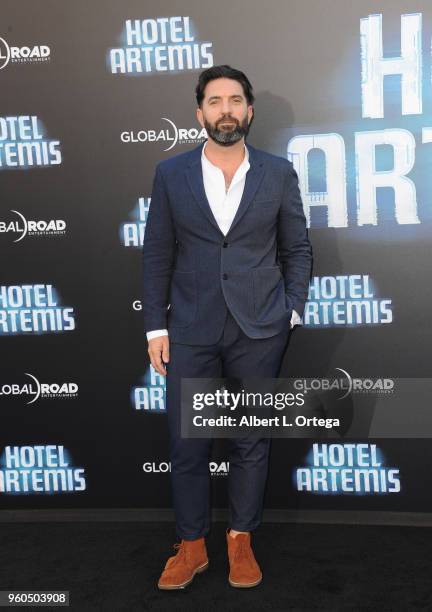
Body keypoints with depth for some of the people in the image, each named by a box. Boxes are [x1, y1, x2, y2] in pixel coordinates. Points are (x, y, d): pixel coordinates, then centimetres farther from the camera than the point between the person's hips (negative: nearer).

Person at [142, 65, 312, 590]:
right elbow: (157, 254, 3)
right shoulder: (170, 173, 3)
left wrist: (291, 311, -1)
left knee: (251, 441, 10)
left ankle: (241, 540, 29)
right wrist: (155, 328, 0)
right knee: (187, 444, 6)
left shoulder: (279, 173, 3)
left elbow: (297, 249, 8)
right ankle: (191, 547, 25)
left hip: (259, 330, 0)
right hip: (190, 330, 0)